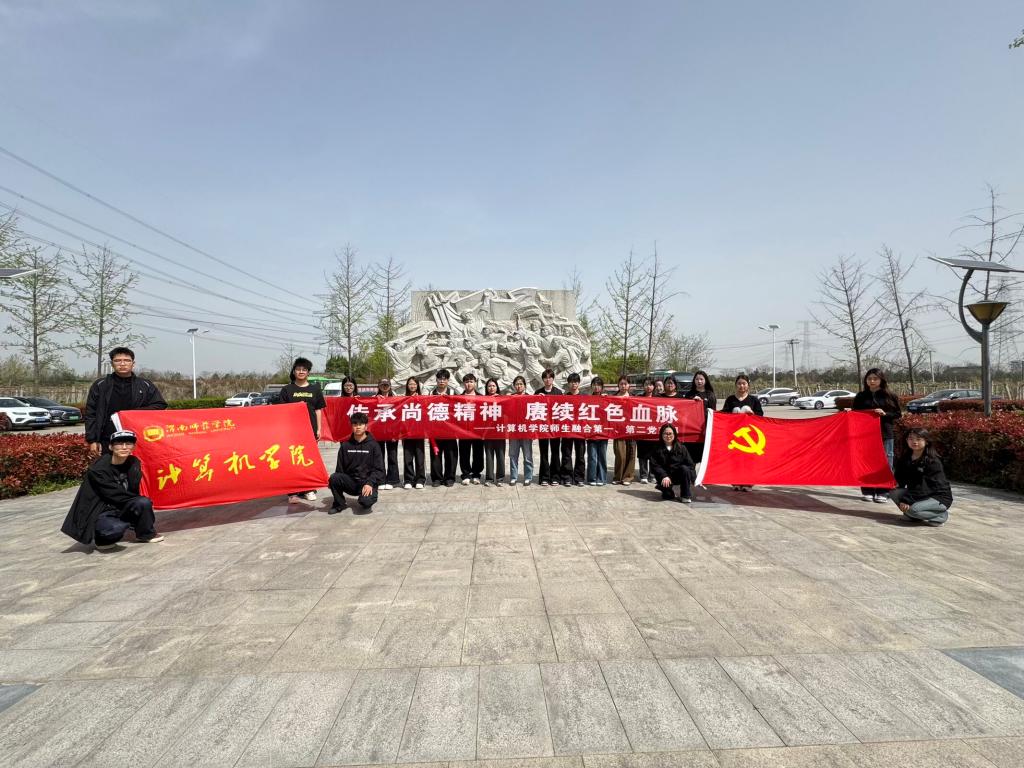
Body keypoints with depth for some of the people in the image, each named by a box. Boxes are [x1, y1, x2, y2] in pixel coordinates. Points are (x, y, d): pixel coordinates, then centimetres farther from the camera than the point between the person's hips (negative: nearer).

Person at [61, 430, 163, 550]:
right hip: (99, 513, -5)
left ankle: (146, 534, 3)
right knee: (116, 528, -36)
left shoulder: (134, 462, -3)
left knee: (144, 503, -25)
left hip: (120, 508, 5)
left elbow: (133, 491, -10)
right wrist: (138, 500, -9)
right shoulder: (98, 468, -18)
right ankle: (102, 539, 1)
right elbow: (113, 494, -17)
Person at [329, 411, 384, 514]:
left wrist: (370, 483, -19)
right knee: (334, 478, -25)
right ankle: (340, 504, 0)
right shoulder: (345, 446, 9)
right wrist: (334, 482, -7)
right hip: (350, 482, 3)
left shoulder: (373, 445, 0)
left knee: (365, 501, -32)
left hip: (367, 483, -3)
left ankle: (366, 502, 7)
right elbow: (340, 468, 11)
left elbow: (379, 470, -4)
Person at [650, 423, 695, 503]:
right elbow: (654, 465, -8)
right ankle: (668, 494, 8)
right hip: (665, 475, -1)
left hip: (679, 475, 2)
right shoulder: (657, 449, 0)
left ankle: (685, 496, -15)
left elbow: (689, 464, -1)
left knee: (685, 469, -29)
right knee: (664, 484, -33)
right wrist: (664, 476, -23)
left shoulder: (681, 448, 3)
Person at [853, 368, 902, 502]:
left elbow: (897, 415, 2)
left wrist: (885, 414, -14)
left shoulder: (890, 396, 2)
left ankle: (883, 492, 8)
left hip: (885, 434, -1)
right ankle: (867, 491, 11)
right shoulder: (860, 396, 6)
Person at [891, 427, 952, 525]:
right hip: (917, 493, 6)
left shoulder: (933, 461, -18)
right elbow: (901, 478, 6)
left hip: (939, 497, -6)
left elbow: (924, 486, -25)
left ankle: (941, 515, -4)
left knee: (913, 509, -30)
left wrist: (907, 500, -30)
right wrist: (896, 483, -19)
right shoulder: (905, 458, 2)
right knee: (894, 492, -16)